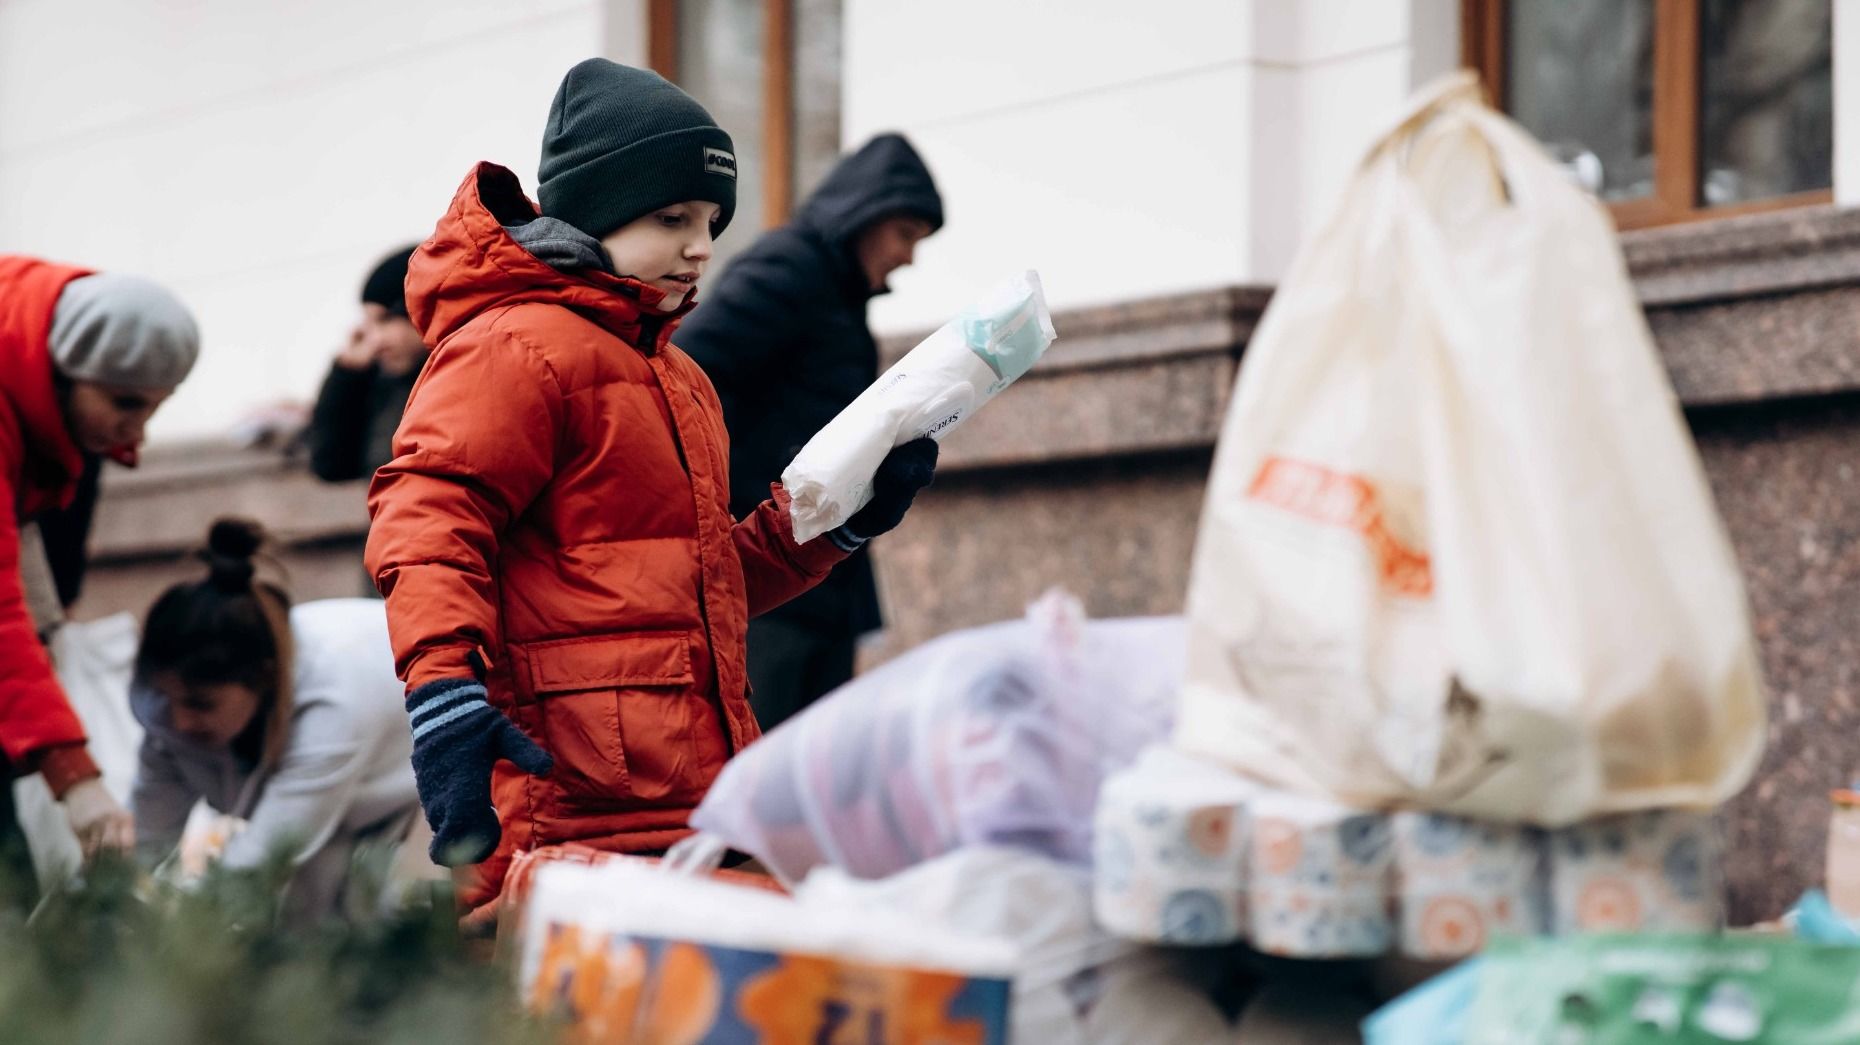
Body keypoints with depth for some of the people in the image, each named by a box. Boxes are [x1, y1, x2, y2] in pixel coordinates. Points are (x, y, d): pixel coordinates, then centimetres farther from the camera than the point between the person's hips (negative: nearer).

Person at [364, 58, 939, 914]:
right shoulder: (516, 347, -4)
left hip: (689, 807, 9)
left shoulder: (677, 379, 27)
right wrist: (443, 690, -31)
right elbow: (428, 518, -17)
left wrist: (841, 516, 17)